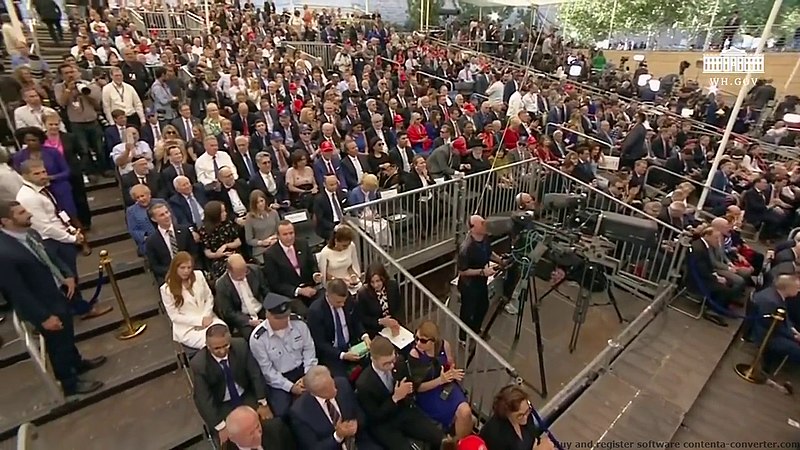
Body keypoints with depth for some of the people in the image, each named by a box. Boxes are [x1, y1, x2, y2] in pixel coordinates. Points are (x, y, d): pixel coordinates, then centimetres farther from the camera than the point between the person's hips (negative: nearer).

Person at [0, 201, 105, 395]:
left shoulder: (30, 233, -5)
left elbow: (50, 256, 11)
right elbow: (18, 292, -25)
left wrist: (68, 275, -5)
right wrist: (44, 317, -20)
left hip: (58, 294, 8)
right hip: (43, 306, -8)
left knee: (68, 335, 28)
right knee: (58, 344, 13)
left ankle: (77, 362, 54)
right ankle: (70, 383, 36)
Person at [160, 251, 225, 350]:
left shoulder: (198, 275, 3)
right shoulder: (166, 289, -6)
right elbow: (174, 316, -6)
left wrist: (206, 316, -8)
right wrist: (200, 320, -14)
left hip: (207, 319, 3)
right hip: (187, 328, -3)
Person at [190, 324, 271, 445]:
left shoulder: (240, 345, -19)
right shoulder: (198, 363, -23)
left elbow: (255, 373, -10)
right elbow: (203, 399, -19)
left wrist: (263, 403, -13)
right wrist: (220, 427, -22)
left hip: (246, 396, 2)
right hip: (221, 406, -1)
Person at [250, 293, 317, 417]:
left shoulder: (299, 324, -10)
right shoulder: (258, 338, -18)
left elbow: (309, 349, 0)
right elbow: (267, 371, -13)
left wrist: (308, 376, -13)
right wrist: (291, 387, -17)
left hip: (302, 370, 3)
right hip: (277, 379, -2)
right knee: (283, 412, -25)